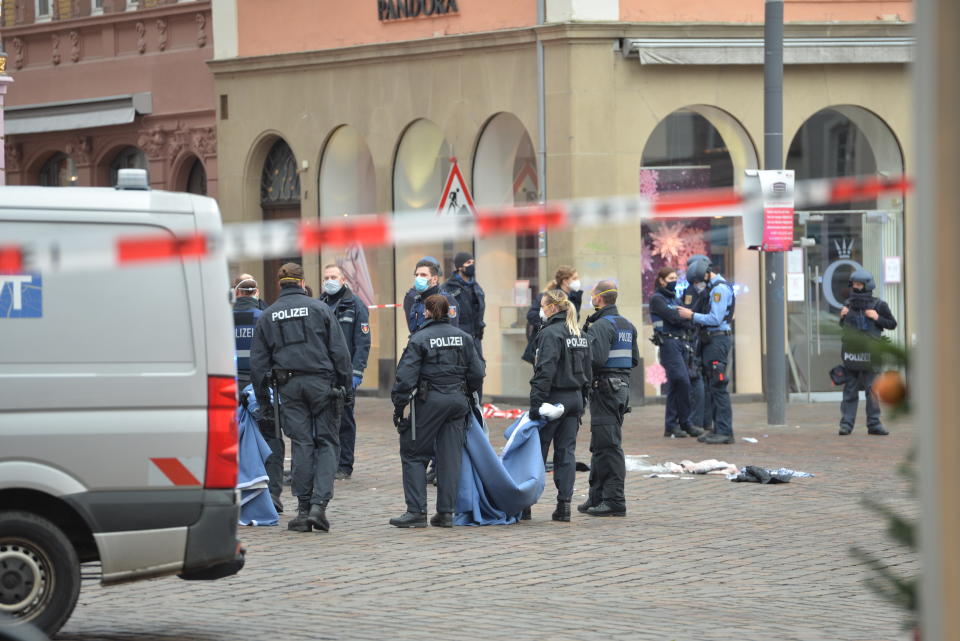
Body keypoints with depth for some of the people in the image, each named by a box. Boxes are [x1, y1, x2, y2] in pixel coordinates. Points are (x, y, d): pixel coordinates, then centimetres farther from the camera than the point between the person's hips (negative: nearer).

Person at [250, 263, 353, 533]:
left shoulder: (267, 316, 10)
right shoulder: (319, 309, 2)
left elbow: (258, 361, 10)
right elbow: (339, 351, -2)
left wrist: (263, 401, 14)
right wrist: (346, 386, 4)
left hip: (288, 385, 2)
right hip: (321, 382, -2)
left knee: (302, 444, 5)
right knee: (327, 442, 3)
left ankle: (304, 508, 4)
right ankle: (319, 503, -11)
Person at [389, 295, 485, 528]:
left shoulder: (419, 339, -8)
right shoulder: (463, 337, 6)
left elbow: (406, 376, -12)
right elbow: (477, 372, 8)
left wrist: (399, 404, -5)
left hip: (430, 401, -5)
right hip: (458, 401, 5)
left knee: (414, 454, 4)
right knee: (450, 456, 8)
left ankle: (416, 511, -2)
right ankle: (446, 512, 7)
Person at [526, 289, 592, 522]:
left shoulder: (550, 333, -13)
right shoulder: (579, 334, 12)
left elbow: (545, 372, -19)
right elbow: (587, 372, 16)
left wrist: (536, 404, -20)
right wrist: (582, 402, 20)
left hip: (554, 397, -7)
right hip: (575, 398, 7)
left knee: (537, 452, 0)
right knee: (566, 452, 7)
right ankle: (564, 505, 3)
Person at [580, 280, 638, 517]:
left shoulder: (600, 326, -15)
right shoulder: (627, 326, 14)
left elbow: (597, 358, -25)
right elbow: (635, 360, 17)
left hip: (605, 388, -9)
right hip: (623, 385, 9)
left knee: (608, 446, -8)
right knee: (600, 446, 16)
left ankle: (615, 500, -9)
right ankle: (597, 497, 20)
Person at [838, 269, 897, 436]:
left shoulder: (878, 305, 0)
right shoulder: (848, 304, 12)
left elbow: (892, 324, 4)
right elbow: (842, 327, 23)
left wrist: (877, 318, -11)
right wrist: (842, 317, 2)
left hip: (869, 352, -3)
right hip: (851, 352, 3)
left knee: (872, 389, -2)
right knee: (850, 389, 2)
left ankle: (874, 423, 3)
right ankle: (846, 423, 1)